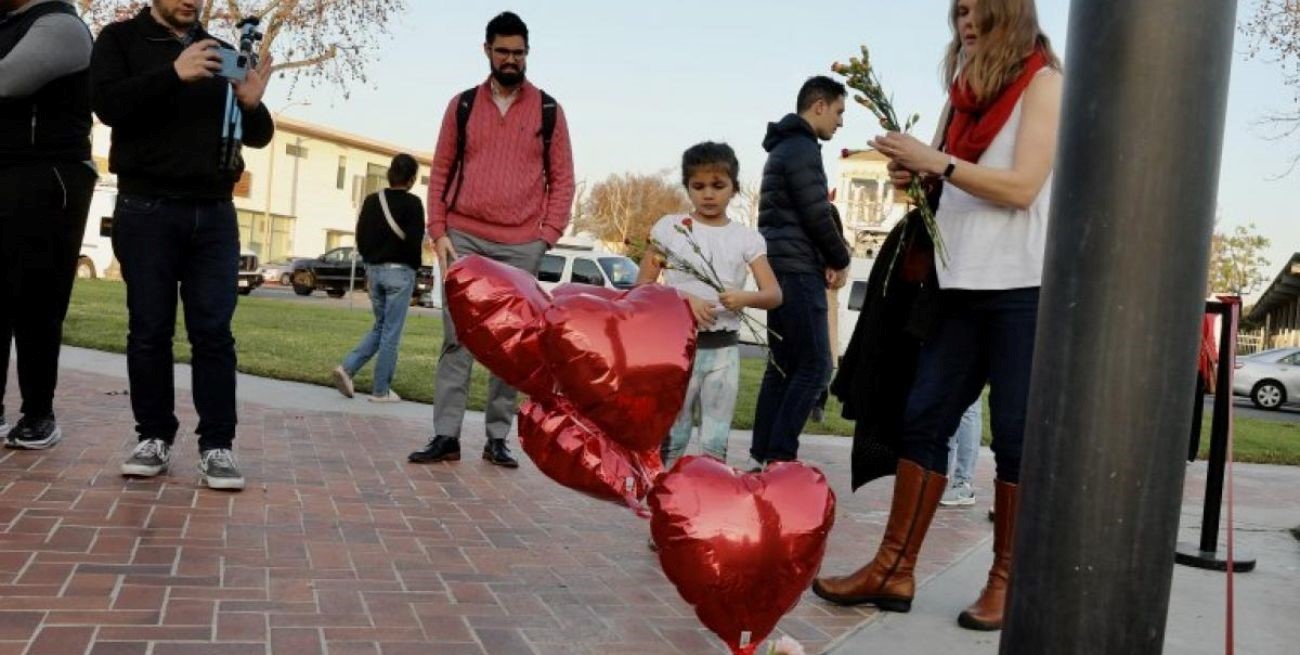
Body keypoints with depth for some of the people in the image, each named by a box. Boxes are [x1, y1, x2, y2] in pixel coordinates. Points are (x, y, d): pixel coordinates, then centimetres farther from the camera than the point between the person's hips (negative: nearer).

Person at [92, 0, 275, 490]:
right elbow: (107, 104, -11)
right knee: (150, 330, 2)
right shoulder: (121, 39, 7)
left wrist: (251, 104, -11)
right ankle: (154, 438, 12)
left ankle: (217, 446, 0)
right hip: (147, 209, -2)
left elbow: (258, 137, 12)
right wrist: (173, 74, -23)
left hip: (214, 212, 2)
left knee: (214, 332, -2)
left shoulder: (221, 53, 14)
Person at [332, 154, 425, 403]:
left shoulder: (371, 200, 9)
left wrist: (370, 261, 17)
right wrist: (413, 268, 2)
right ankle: (381, 390, 4)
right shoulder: (412, 203, -9)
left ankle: (347, 367, 1)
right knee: (391, 332, 0)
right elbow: (414, 241, -14)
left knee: (380, 327, 18)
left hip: (374, 270, 6)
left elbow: (360, 237, 9)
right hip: (400, 272, -6)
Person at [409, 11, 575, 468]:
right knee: (457, 338, -2)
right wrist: (438, 232, 0)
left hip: (521, 245, 0)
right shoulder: (463, 105, 9)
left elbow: (562, 179, 6)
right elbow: (441, 172, 10)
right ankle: (446, 436, 1)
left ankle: (497, 439, 11)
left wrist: (547, 235, -5)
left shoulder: (548, 110, 7)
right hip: (464, 239, 1)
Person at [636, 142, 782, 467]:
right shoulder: (669, 227, 1)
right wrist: (684, 300, -16)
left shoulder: (747, 238, 5)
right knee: (670, 435, 5)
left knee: (716, 442, 6)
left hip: (724, 348, 2)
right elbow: (642, 286, 0)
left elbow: (774, 295, 0)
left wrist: (744, 298, -22)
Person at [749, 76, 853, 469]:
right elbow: (816, 215, -16)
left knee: (783, 365, 9)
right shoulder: (802, 148, -10)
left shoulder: (783, 148, 22)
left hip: (780, 270, 10)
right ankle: (780, 458, -10)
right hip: (798, 271, -10)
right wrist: (840, 260, 0)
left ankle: (762, 457, 10)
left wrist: (827, 259, 10)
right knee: (815, 366, -9)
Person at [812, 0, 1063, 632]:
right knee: (923, 419, 2)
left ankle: (1006, 581, 9)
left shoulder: (1042, 83, -1)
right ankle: (894, 570, 7)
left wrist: (937, 160, -13)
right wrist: (920, 176, 6)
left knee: (1016, 436, -2)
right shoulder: (973, 90, 20)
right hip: (963, 284, 7)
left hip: (1021, 286, -7)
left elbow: (1021, 186, -12)